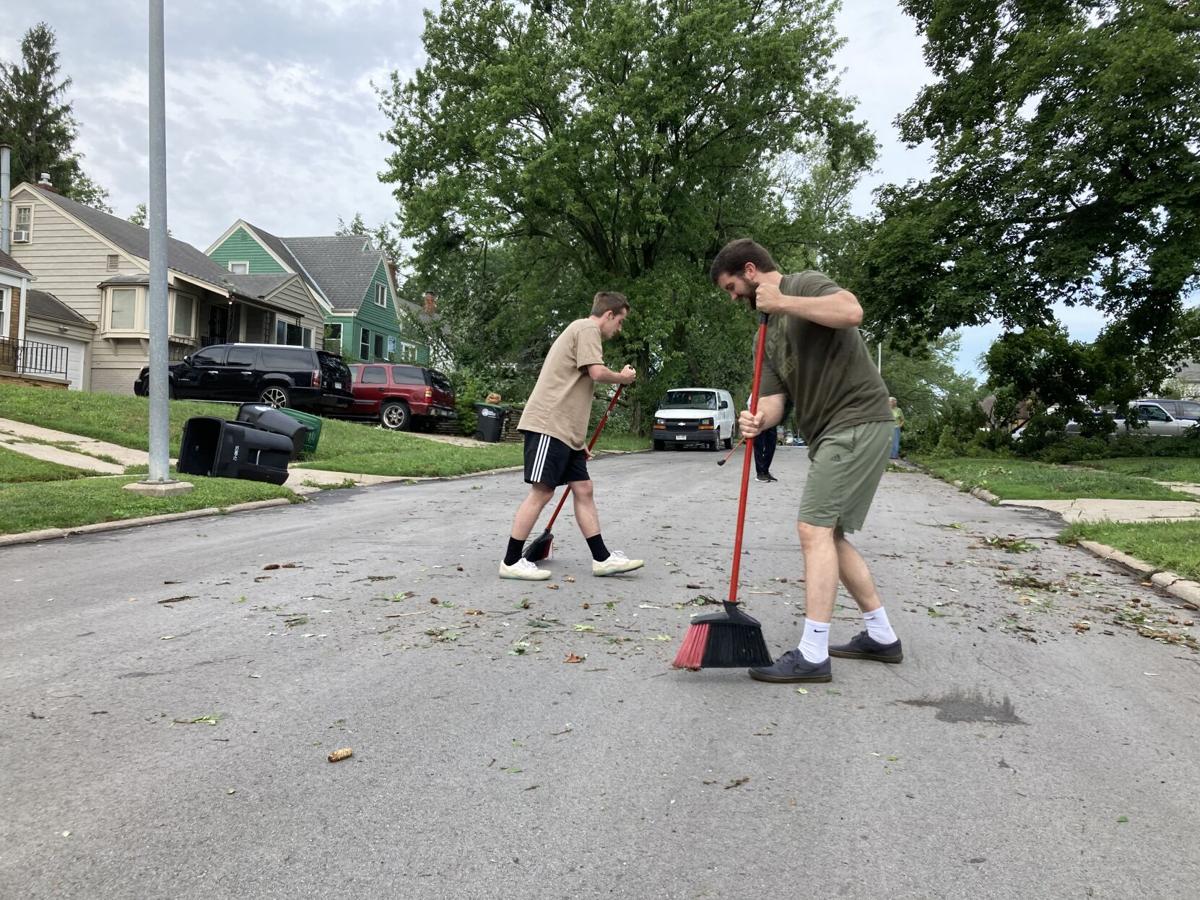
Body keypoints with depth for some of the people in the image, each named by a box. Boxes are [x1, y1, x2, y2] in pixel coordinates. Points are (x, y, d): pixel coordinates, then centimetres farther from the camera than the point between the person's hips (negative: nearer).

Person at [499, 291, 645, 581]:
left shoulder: (580, 331, 26)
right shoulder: (587, 328, -5)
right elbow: (597, 372, -20)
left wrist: (579, 440, 26)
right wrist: (623, 377, 1)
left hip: (565, 429, 10)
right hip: (548, 424, -10)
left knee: (583, 489, 7)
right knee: (541, 491, -9)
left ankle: (602, 558, 10)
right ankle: (511, 562, -3)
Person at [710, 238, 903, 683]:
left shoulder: (805, 284, -5)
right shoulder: (768, 333, 19)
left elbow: (851, 311, -27)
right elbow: (774, 395, 8)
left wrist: (783, 301, -20)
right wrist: (760, 419, -15)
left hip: (857, 421, -10)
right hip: (830, 432, 10)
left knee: (814, 529, -14)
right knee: (829, 534, 13)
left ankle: (812, 655, -12)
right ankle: (881, 635, 23)